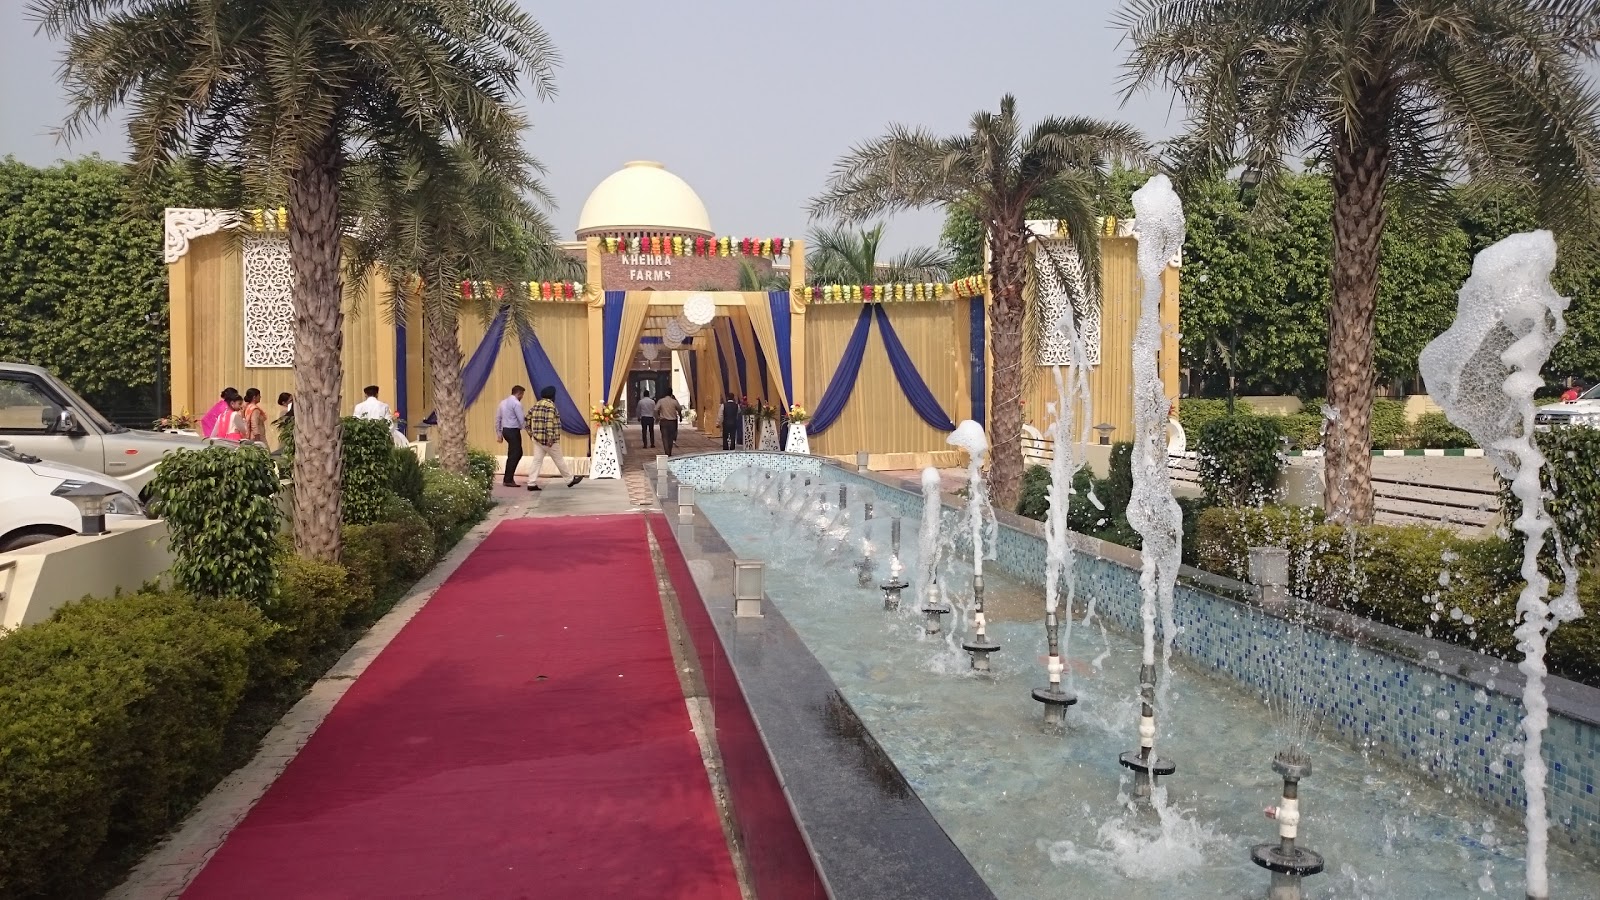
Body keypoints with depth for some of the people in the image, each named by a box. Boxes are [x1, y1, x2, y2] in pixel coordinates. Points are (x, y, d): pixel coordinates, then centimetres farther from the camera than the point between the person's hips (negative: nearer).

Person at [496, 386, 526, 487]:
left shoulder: (503, 402, 13)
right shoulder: (516, 403, -13)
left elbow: (497, 418, 15)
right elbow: (521, 420, -16)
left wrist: (499, 433, 19)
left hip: (505, 430, 9)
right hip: (513, 431, -9)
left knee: (518, 453, 18)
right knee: (514, 456, -1)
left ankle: (508, 477, 18)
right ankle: (508, 480, 1)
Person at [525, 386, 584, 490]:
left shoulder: (536, 404, 13)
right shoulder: (550, 405, -12)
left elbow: (528, 418, 15)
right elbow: (549, 421, -21)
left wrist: (530, 431, 20)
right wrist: (550, 437, -24)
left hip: (537, 438, 8)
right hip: (548, 440, -8)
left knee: (537, 460, 5)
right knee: (559, 460, 4)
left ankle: (531, 483, 0)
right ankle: (570, 480, 15)